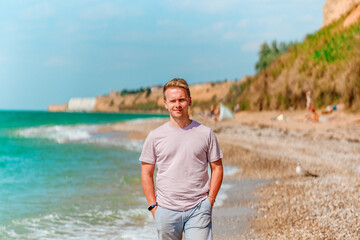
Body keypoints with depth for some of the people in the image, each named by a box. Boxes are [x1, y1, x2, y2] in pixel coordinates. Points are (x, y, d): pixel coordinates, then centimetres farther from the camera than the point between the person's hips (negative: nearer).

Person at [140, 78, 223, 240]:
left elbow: (217, 168, 9)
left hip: (198, 210, -1)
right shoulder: (155, 136, 4)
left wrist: (210, 199, -1)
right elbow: (146, 173, 7)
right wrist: (153, 206, -1)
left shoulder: (205, 133, 4)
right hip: (166, 211, 1)